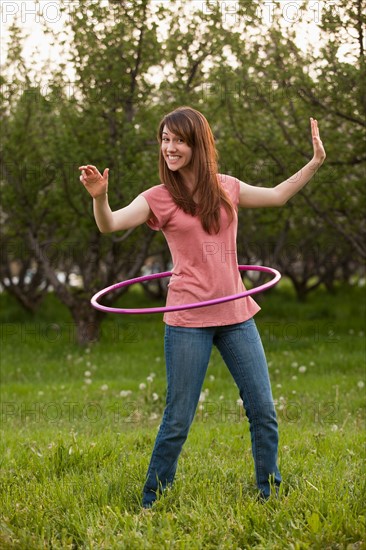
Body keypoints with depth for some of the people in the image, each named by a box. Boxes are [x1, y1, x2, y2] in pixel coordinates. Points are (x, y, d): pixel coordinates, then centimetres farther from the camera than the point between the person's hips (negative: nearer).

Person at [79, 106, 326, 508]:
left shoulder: (227, 189, 8)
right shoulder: (158, 199, -3)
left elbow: (277, 196, 24)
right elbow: (110, 225, -17)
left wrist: (315, 162, 19)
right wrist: (99, 197, -37)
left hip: (235, 314, 4)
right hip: (188, 321, -4)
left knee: (263, 412, 7)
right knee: (178, 420, 0)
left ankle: (270, 494, 22)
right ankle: (152, 502, 15)